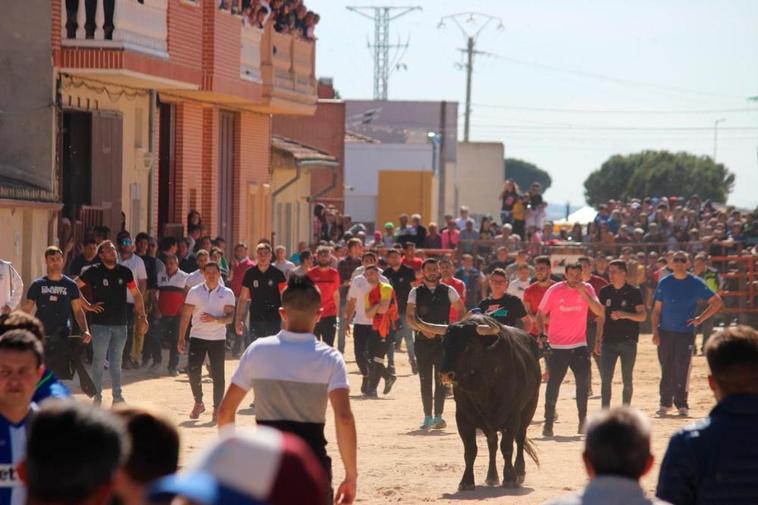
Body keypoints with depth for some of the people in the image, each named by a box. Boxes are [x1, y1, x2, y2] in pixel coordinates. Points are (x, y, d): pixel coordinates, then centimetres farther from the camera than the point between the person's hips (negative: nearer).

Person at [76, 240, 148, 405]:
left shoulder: (124, 272, 6)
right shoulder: (94, 271, -5)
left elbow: (136, 294, 15)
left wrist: (142, 316, 9)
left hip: (120, 324, 4)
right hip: (100, 323, -4)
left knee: (116, 362, 11)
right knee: (99, 360, 0)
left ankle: (117, 395, 17)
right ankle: (98, 395, 8)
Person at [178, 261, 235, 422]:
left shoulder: (227, 294, 3)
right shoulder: (195, 292, 4)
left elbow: (229, 317, -5)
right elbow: (185, 316, 5)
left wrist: (214, 319, -24)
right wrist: (181, 339, -1)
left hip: (218, 339, -1)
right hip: (197, 337, 1)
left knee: (218, 375, -2)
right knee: (193, 371, -8)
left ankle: (217, 409, 7)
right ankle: (198, 403, 12)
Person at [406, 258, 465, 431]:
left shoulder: (448, 291, 4)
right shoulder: (415, 293, 4)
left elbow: (462, 311, 13)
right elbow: (409, 317, 2)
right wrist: (422, 329, -13)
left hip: (443, 340, -1)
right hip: (423, 340, 1)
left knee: (441, 379, -6)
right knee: (425, 380, 2)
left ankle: (438, 416, -3)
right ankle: (427, 417, 7)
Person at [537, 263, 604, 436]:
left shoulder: (587, 289, 0)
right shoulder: (554, 291, -4)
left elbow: (599, 311, -11)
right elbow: (540, 313, 3)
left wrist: (584, 294, -20)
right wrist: (541, 332, -12)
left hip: (579, 345, 2)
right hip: (557, 346, -2)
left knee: (582, 383, -2)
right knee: (553, 384, -2)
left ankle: (583, 421, 8)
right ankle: (548, 423, 3)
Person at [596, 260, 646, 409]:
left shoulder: (634, 292, -4)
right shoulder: (605, 292, 8)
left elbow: (642, 316, -8)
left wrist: (625, 315, -24)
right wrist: (598, 340, 10)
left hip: (628, 341, -3)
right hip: (609, 340, 3)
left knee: (627, 379, 4)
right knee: (605, 378, -5)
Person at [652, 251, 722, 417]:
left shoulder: (696, 283, 1)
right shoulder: (664, 283, 5)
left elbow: (717, 302, 4)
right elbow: (657, 310, 7)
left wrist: (700, 319, -3)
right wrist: (655, 331, -3)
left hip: (686, 332, -1)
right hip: (665, 332, 1)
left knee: (683, 369, -4)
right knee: (666, 369, 3)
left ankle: (681, 404, 3)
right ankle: (665, 403, 11)